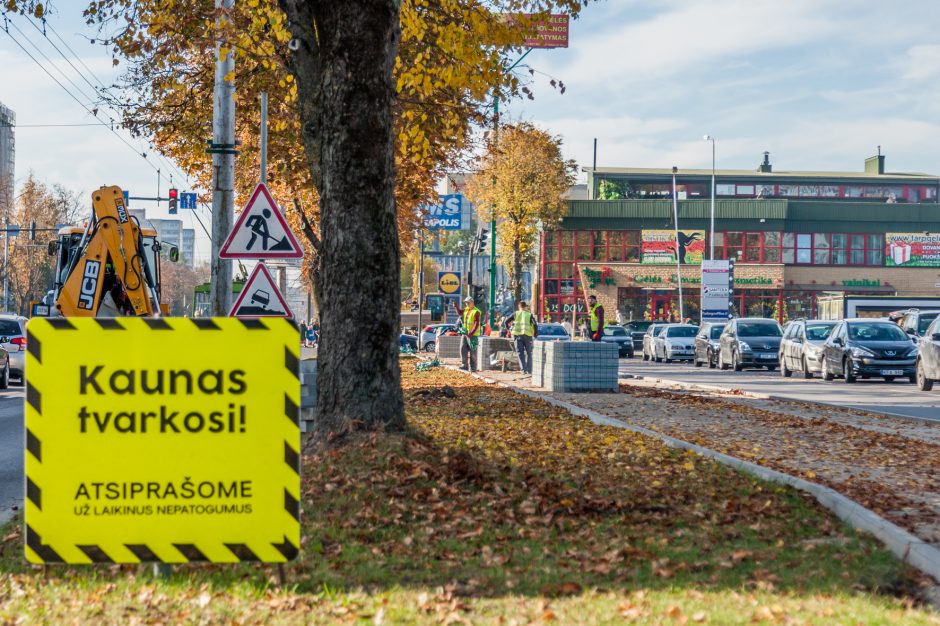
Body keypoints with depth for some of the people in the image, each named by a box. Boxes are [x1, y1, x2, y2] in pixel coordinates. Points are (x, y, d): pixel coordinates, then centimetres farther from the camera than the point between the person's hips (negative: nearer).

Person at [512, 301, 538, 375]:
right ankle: (529, 370, 11)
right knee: (528, 353, 13)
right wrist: (536, 334, 6)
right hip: (527, 335, 0)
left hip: (517, 335, 0)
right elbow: (535, 324, -5)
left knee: (520, 353, 1)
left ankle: (523, 369, -12)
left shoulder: (516, 314, 10)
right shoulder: (530, 315, 7)